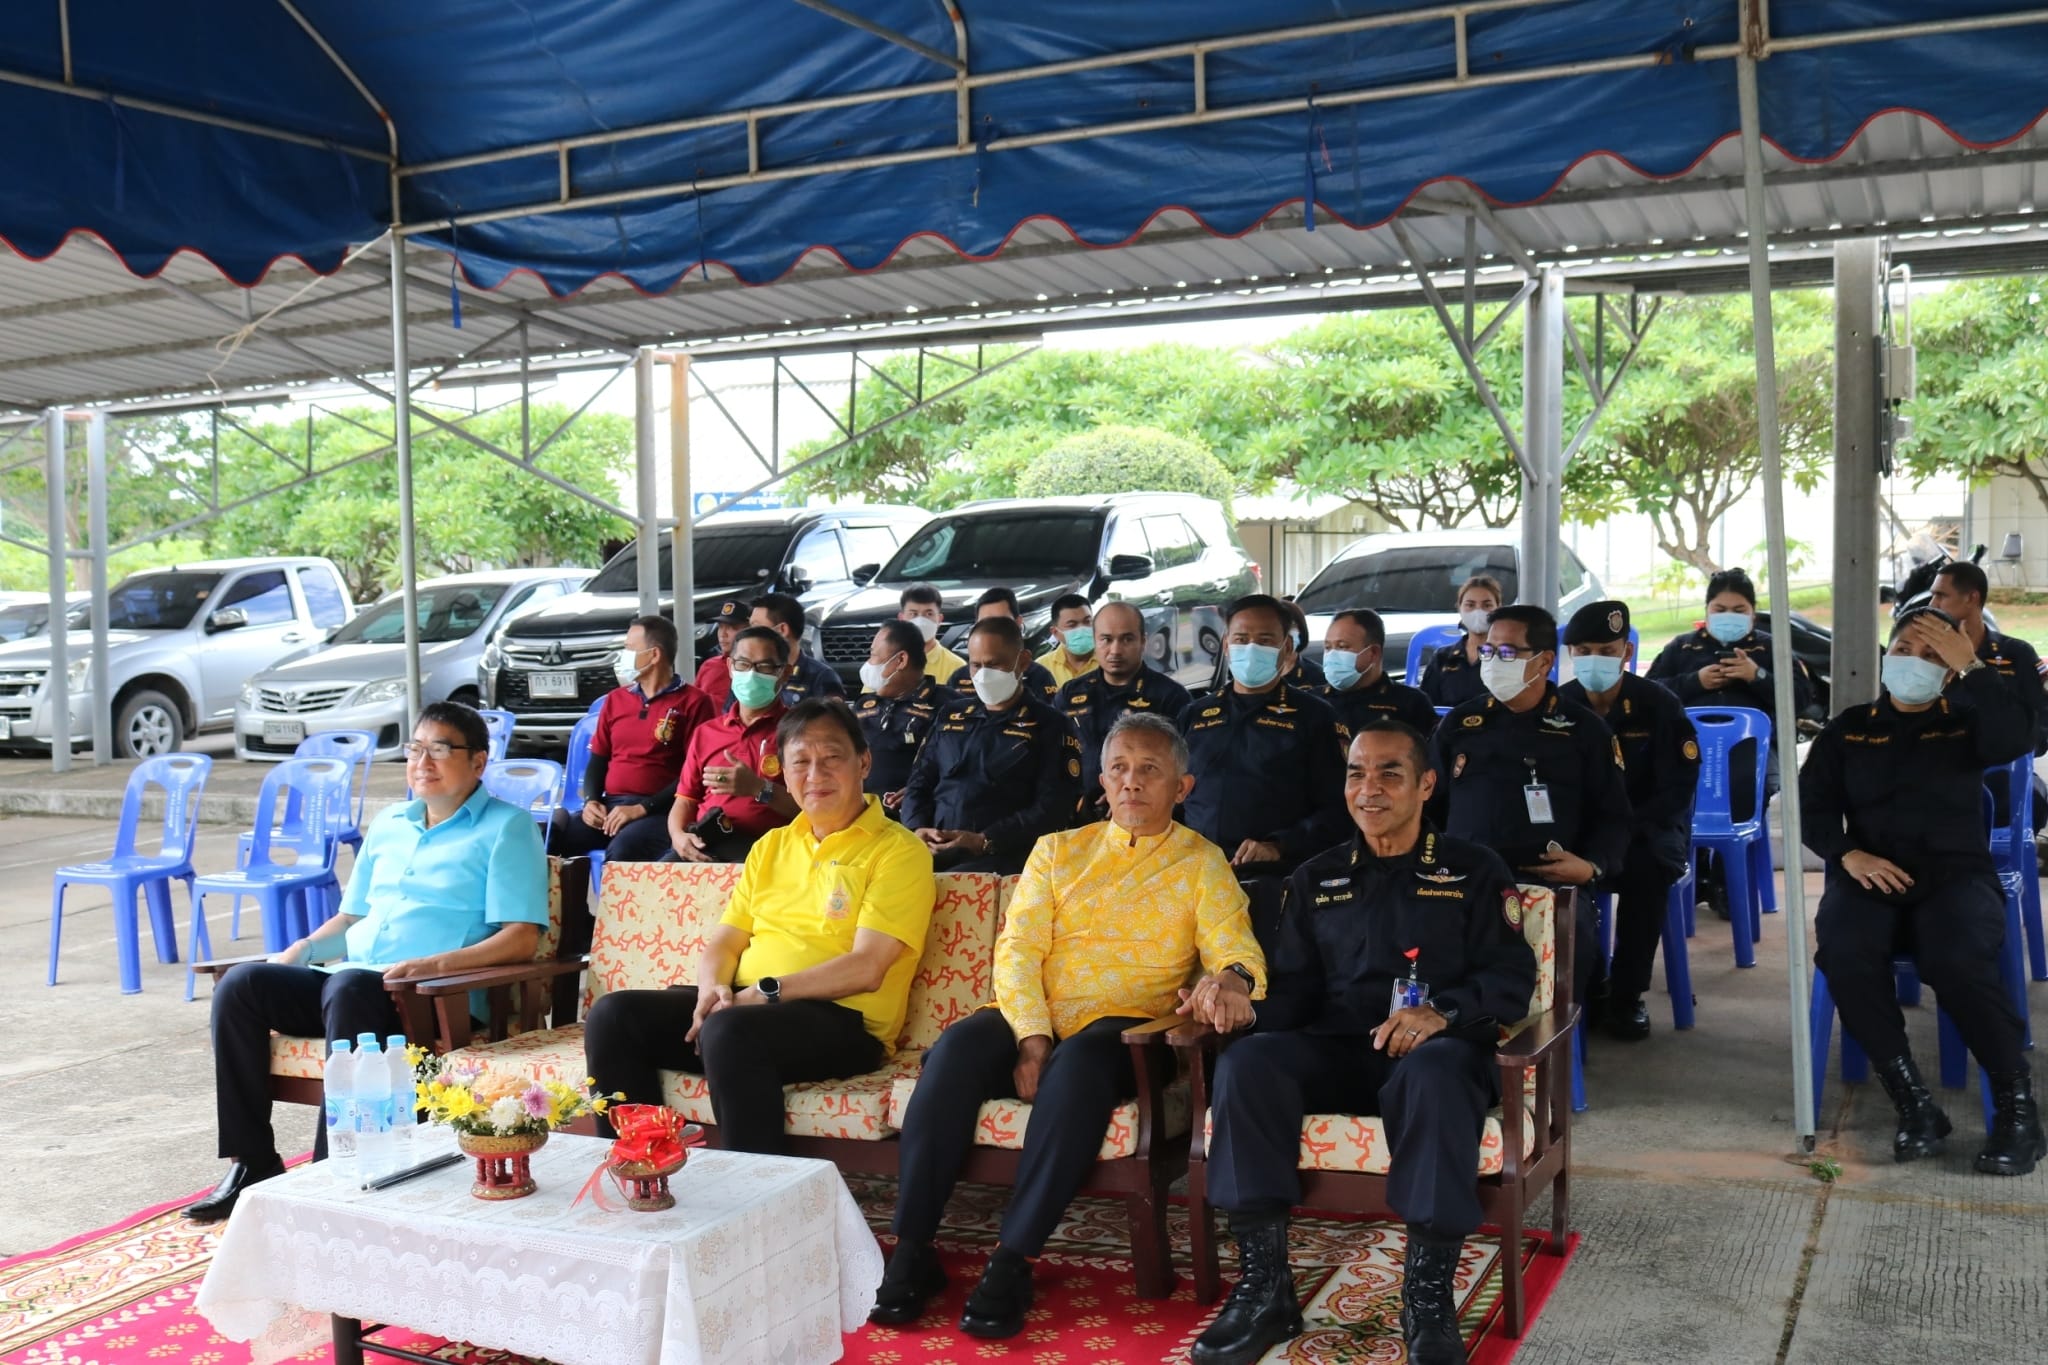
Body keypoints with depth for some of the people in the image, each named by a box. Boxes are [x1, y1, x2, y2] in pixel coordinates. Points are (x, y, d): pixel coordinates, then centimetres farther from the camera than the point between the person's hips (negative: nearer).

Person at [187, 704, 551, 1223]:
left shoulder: (506, 828, 3)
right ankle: (251, 1164, -13)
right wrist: (303, 948, 9)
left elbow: (521, 938, -8)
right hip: (347, 976, 7)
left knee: (350, 988, -37)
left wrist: (432, 965, -21)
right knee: (241, 984, -15)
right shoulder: (388, 824, 24)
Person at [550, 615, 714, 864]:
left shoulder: (693, 702, 0)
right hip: (609, 806, 6)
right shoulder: (615, 699, 21)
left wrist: (642, 808, -15)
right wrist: (591, 801, 1)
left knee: (622, 850, -37)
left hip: (660, 811, -6)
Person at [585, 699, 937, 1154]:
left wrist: (763, 992, -16)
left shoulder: (898, 851, -2)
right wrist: (713, 988, -8)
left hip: (843, 1020, -6)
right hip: (742, 1005, 7)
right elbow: (724, 942, 15)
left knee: (730, 1031, -36)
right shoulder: (771, 846, 20)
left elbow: (865, 969, -12)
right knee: (614, 1014, -13)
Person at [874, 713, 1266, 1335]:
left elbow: (1235, 946, -4)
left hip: (1127, 1027, -2)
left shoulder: (1202, 863, 12)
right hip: (1035, 1020, 3)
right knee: (958, 1046, -30)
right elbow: (1017, 948, 6)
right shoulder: (1057, 851, 17)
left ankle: (1014, 1261, -32)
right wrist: (1032, 1037, -11)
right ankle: (912, 1250, -24)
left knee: (1081, 1060, -37)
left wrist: (1230, 978, -30)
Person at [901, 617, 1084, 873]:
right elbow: (919, 782, 25)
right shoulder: (951, 715, 24)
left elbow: (1053, 808, -4)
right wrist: (918, 829, 1)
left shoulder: (1051, 726, 7)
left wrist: (985, 841, -15)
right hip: (935, 851, 5)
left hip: (1002, 857, -5)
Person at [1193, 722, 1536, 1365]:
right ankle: (1263, 1287, -27)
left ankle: (1428, 1295, -32)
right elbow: (1294, 985, 15)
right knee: (1245, 1062, -29)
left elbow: (1511, 976, 0)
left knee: (1436, 1073, -40)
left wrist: (1443, 1012, -20)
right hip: (1333, 1049, 3)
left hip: (1434, 1048, -3)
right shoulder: (1316, 879, 21)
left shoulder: (1474, 870, 12)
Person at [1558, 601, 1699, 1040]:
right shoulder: (1559, 706, -2)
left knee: (1645, 868, -35)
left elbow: (1678, 788, -11)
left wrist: (1623, 828, -24)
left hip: (1647, 827, -1)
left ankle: (1626, 996, -19)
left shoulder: (1658, 704, -7)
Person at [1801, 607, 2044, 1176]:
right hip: (1871, 875, 1)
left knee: (1957, 960, -34)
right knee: (1844, 952, -33)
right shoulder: (1849, 729, 15)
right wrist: (1848, 854, -10)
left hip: (1956, 873, -1)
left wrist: (1971, 666, -10)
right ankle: (1912, 1099, -23)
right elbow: (1812, 803, 8)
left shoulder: (1966, 722, 12)